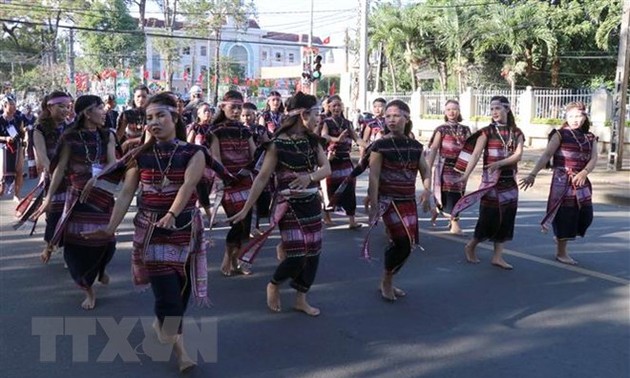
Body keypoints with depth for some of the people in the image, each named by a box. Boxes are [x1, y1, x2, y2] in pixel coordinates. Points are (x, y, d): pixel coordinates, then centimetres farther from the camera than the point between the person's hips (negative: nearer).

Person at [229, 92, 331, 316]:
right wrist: (246, 209, -13)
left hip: (312, 203, 6)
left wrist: (310, 176, -26)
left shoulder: (313, 141, 5)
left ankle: (301, 299, 23)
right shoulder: (278, 144, -13)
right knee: (297, 256, -10)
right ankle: (273, 286, 20)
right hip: (290, 205, -6)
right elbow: (262, 178, -12)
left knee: (313, 253, 7)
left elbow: (326, 168, -4)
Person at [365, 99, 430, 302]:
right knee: (403, 242, -15)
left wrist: (427, 190, -9)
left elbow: (425, 171, 12)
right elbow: (374, 177, -10)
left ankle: (388, 281, 27)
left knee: (406, 244, 7)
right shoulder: (380, 145, -7)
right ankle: (386, 281, 8)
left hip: (409, 200, 6)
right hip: (388, 200, -5)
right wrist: (374, 207, -15)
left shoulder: (415, 146, 7)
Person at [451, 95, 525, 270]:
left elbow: (518, 155, -6)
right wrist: (465, 175, -24)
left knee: (506, 218, 4)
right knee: (489, 216, -4)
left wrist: (499, 163, -24)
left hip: (510, 180, 4)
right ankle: (471, 247, 17)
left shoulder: (516, 132, 6)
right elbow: (476, 154, -13)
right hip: (491, 180, -4)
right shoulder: (487, 131, -4)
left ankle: (497, 256, 11)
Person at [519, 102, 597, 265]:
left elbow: (594, 158, 1)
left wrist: (584, 173, -19)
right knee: (565, 215, -4)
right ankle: (561, 253, 10)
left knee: (585, 215, 3)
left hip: (581, 181, 5)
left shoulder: (590, 138, 11)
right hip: (562, 181, -5)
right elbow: (546, 155, -12)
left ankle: (561, 238, 29)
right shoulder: (560, 134, -3)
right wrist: (533, 174, -22)